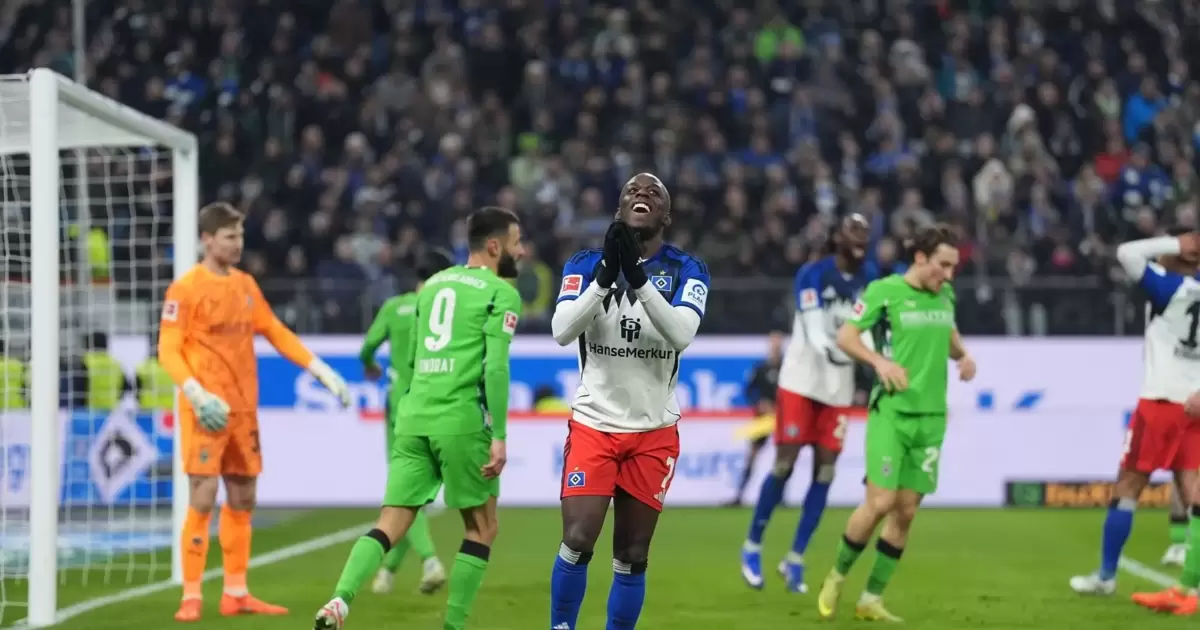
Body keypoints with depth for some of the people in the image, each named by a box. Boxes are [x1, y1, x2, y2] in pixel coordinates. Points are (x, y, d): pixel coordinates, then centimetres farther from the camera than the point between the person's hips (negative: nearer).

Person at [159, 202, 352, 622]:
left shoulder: (246, 285, 12)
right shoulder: (185, 289, -8)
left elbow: (276, 333, 18)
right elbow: (168, 351, -11)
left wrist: (320, 370, 12)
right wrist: (195, 393, -25)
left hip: (244, 409, 7)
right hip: (207, 409, -7)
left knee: (242, 500, 9)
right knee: (203, 499, -11)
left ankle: (236, 593, 18)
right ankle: (191, 597, -6)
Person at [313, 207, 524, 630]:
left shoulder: (433, 283, 19)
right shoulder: (500, 292, -2)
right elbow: (495, 366, -12)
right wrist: (499, 436, -12)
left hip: (413, 415, 6)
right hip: (460, 418, -6)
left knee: (391, 525, 2)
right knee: (481, 528, 9)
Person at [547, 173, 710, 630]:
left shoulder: (686, 271, -1)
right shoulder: (586, 265, 1)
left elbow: (682, 334, -20)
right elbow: (562, 330, -16)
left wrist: (636, 277, -30)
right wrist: (606, 275, -27)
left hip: (654, 431, 1)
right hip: (593, 423, -1)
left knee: (632, 556, 4)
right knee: (578, 541, -13)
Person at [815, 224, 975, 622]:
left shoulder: (945, 295, 11)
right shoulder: (884, 291, -7)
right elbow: (845, 336, -6)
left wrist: (962, 354, 6)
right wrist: (880, 361, -21)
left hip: (930, 415, 6)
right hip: (891, 411, -6)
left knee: (906, 511, 3)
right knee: (880, 502, -13)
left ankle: (871, 599, 12)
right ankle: (837, 577, 11)